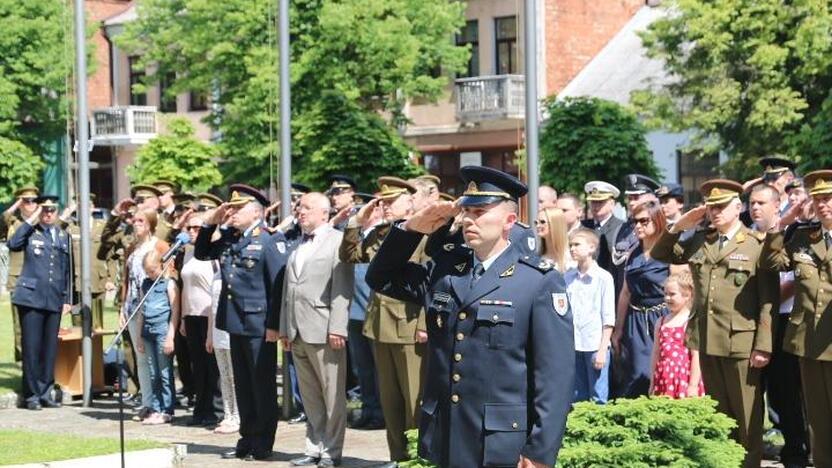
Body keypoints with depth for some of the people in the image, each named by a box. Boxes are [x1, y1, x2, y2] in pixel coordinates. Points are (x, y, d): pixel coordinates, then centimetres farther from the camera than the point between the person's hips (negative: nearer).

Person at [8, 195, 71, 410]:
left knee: (50, 348, 6)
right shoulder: (31, 233, 1)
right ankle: (32, 394, 4)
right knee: (32, 347, -3)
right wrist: (30, 220, -15)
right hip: (31, 297, -4)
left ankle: (46, 392, 15)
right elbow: (13, 245, -20)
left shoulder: (63, 237, 14)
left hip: (54, 301, 4)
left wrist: (67, 299, 13)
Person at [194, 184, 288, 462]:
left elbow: (279, 285, -13)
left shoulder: (269, 242, -10)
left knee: (262, 387, 2)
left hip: (259, 326, -7)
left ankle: (262, 445, 9)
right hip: (235, 324, 7)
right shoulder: (228, 240, 11)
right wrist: (210, 224, 8)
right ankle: (247, 441, 21)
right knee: (243, 386, 13)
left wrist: (274, 324, -17)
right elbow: (201, 253, 23)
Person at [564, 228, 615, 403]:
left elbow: (608, 318, -4)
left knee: (598, 398, -1)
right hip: (572, 345, 4)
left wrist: (602, 349, -9)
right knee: (577, 397, 9)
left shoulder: (603, 278, -4)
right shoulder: (567, 277, 9)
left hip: (595, 345, -4)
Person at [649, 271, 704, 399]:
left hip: (684, 380, -6)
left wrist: (693, 385, -11)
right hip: (663, 381, 6)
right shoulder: (661, 322, 14)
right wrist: (652, 383, 16)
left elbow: (696, 356, -8)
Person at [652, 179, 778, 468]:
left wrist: (763, 346, -14)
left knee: (746, 415, 1)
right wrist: (678, 226, 6)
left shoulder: (757, 245, -5)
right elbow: (660, 255, 21)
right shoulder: (699, 242, 12)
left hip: (741, 343, -5)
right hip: (706, 340, 5)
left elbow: (768, 301, -8)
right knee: (718, 412, 14)